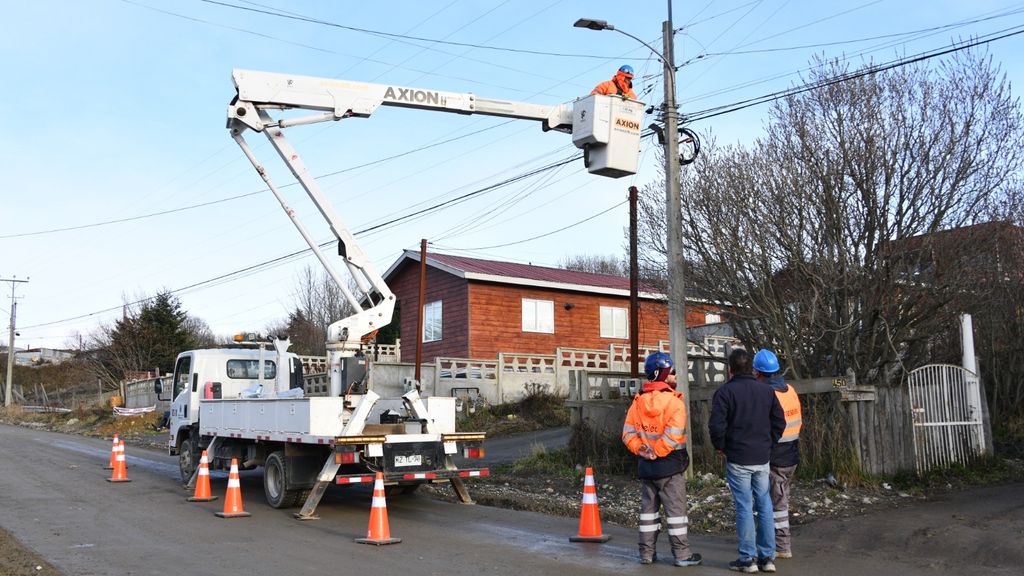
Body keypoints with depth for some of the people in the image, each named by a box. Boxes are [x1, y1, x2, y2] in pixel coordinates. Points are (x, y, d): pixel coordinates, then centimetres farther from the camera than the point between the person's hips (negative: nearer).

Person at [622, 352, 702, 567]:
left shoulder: (638, 401, 3)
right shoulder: (674, 402, -16)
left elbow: (628, 432, -1)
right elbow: (672, 436, -24)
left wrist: (640, 449, -6)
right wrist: (657, 452, -14)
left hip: (646, 466, 6)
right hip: (670, 465, -5)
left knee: (648, 507, 14)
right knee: (675, 509, 4)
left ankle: (646, 553, 20)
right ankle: (682, 554, 9)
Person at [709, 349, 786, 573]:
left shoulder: (725, 392, -10)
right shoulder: (766, 390, 6)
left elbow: (716, 426, -17)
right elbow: (779, 422, 9)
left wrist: (720, 446, 0)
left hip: (738, 459, -4)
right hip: (762, 458, 5)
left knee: (744, 507, 0)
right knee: (764, 505, 10)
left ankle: (748, 558, 5)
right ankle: (767, 557, 14)